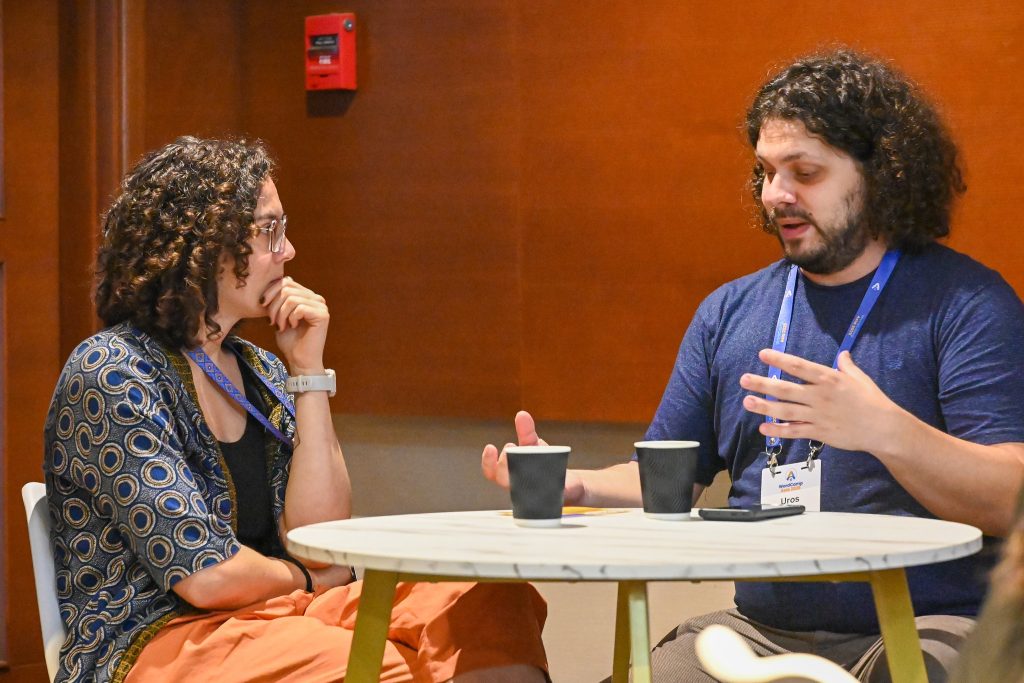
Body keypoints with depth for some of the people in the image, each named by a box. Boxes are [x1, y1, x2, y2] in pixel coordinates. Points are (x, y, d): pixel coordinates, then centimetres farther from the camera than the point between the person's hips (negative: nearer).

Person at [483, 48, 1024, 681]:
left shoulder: (968, 302, -1)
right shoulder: (729, 310, 17)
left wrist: (885, 430, -29)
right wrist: (575, 486, -4)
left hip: (924, 627, -5)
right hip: (761, 627, 5)